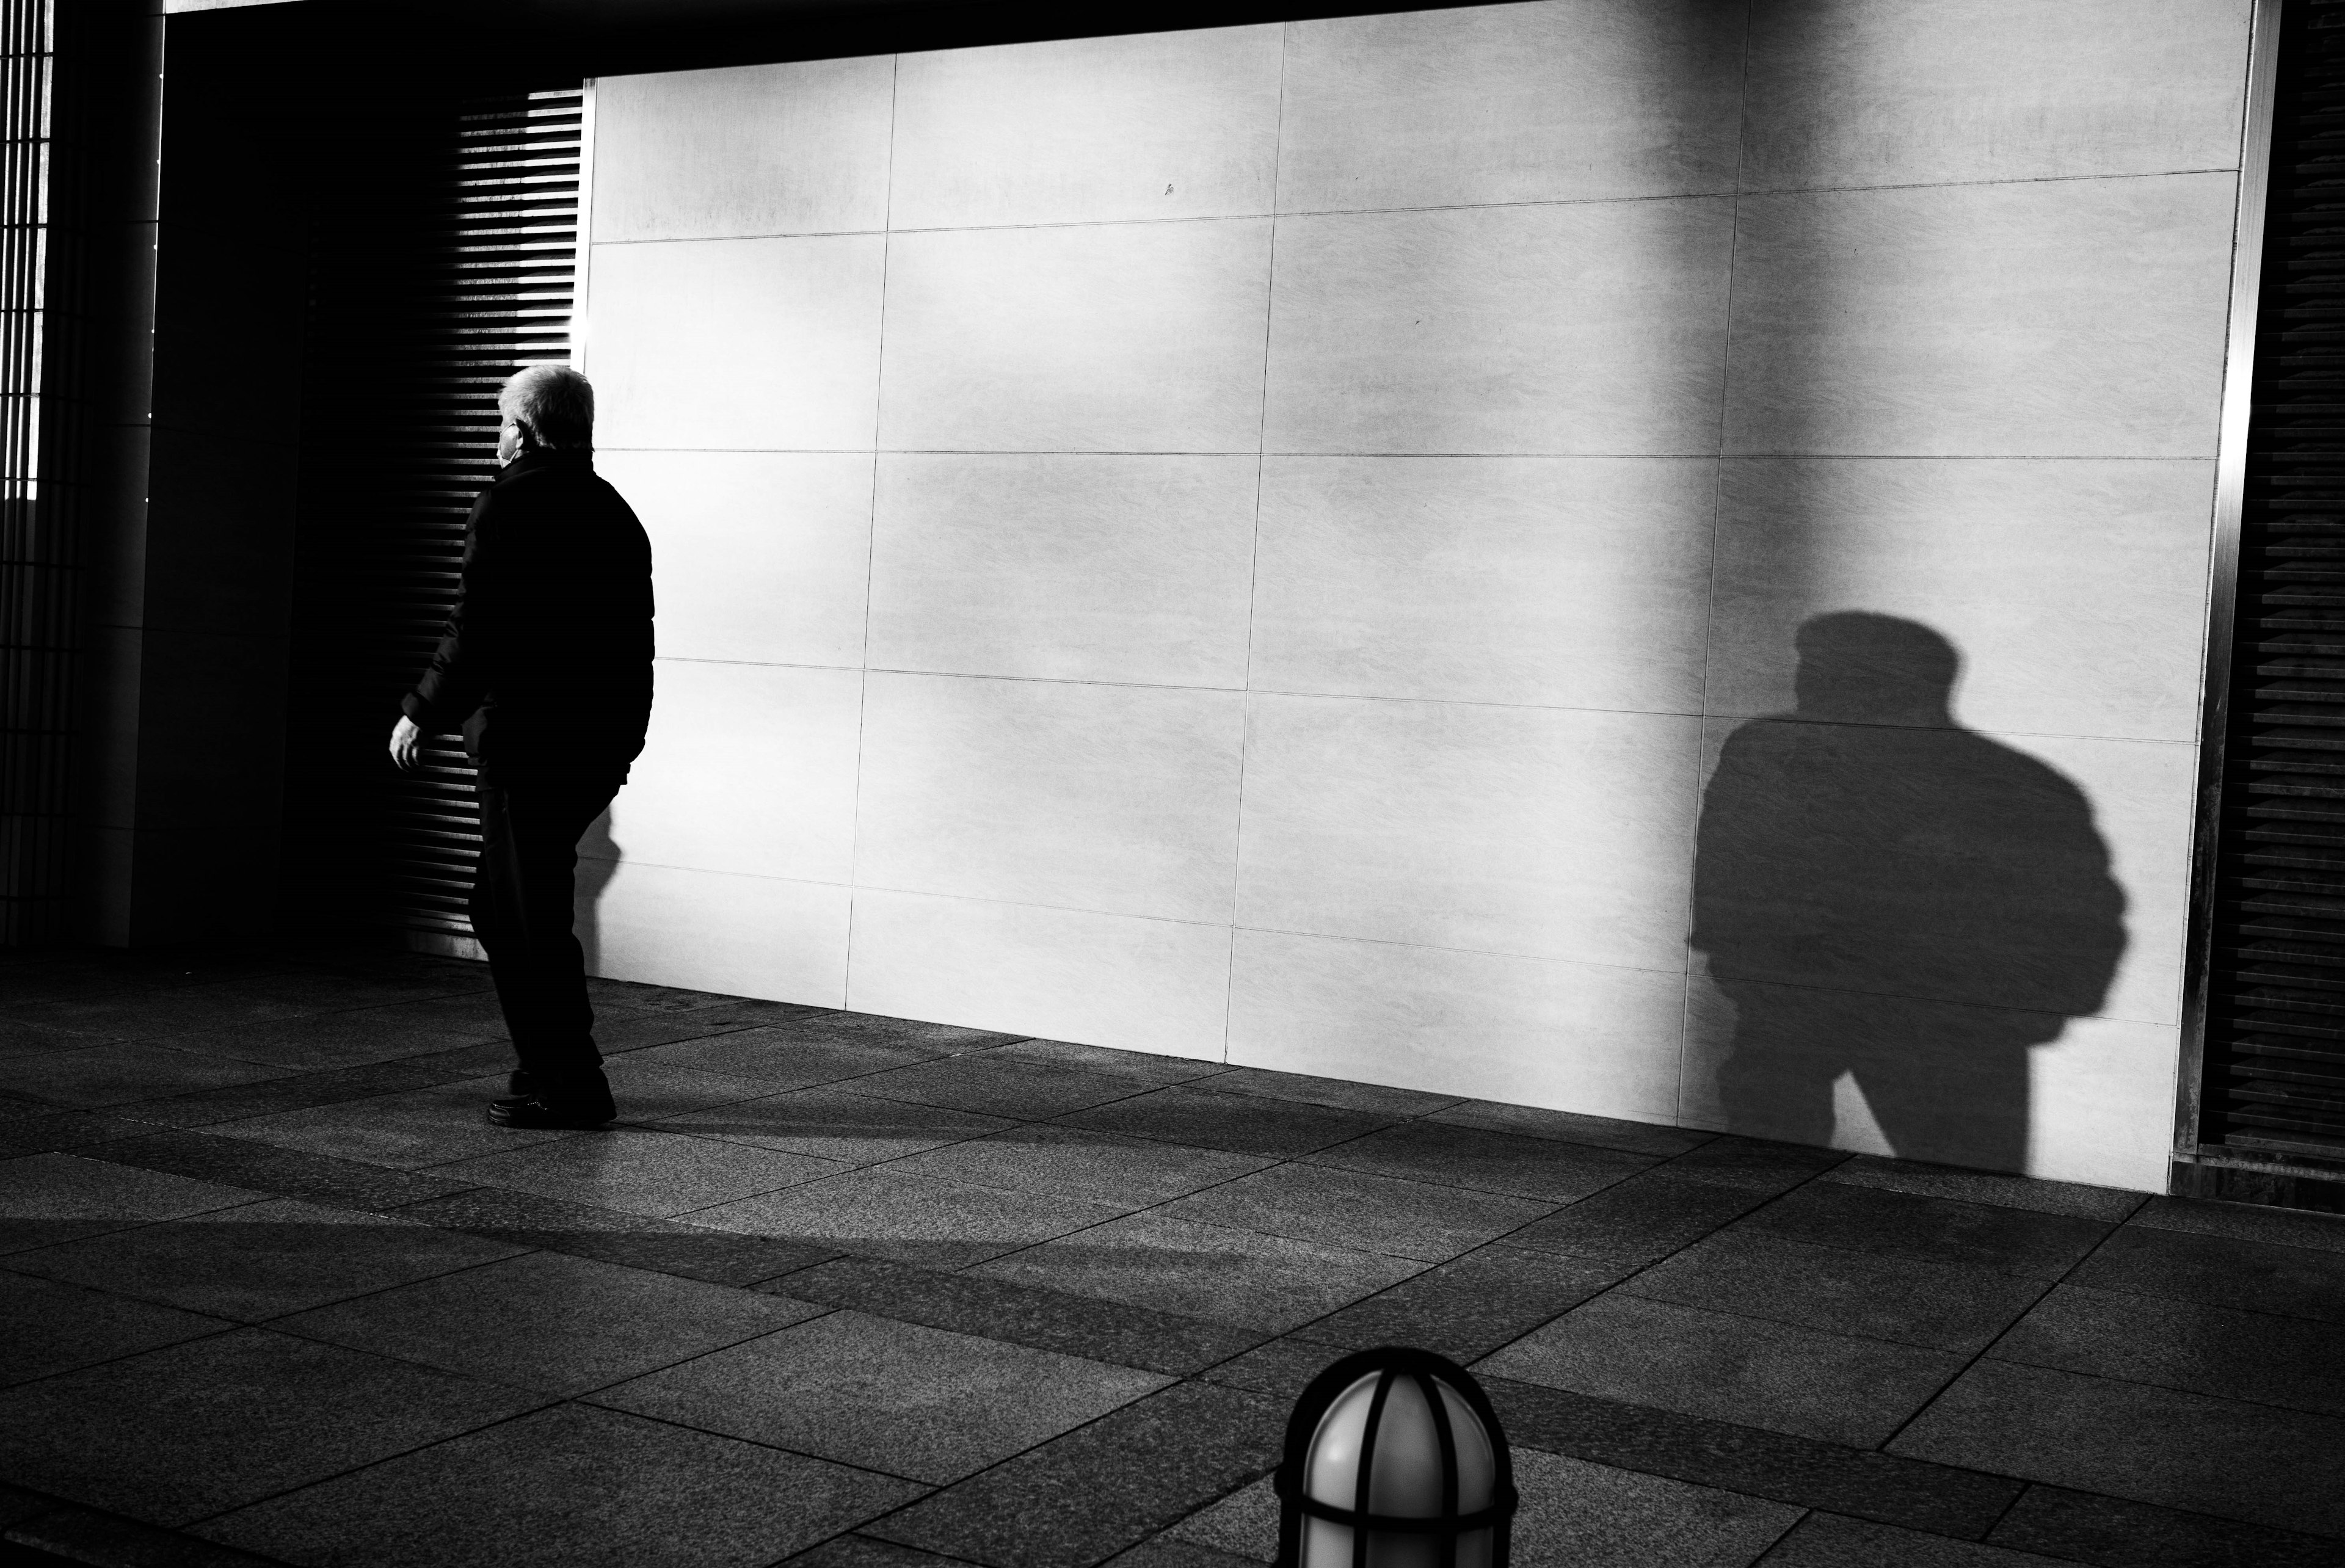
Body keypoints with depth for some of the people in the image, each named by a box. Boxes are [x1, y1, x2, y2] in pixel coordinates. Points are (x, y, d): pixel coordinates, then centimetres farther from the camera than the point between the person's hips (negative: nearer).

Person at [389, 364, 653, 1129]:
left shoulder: (511, 502, -8)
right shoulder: (614, 512, 15)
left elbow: (476, 628, -14)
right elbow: (635, 641, 17)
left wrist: (423, 712, -3)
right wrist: (624, 738, 23)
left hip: (527, 740, -8)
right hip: (598, 744, 8)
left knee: (531, 919, -1)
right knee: (502, 906, 17)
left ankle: (572, 1086, 2)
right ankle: (548, 1068, 20)